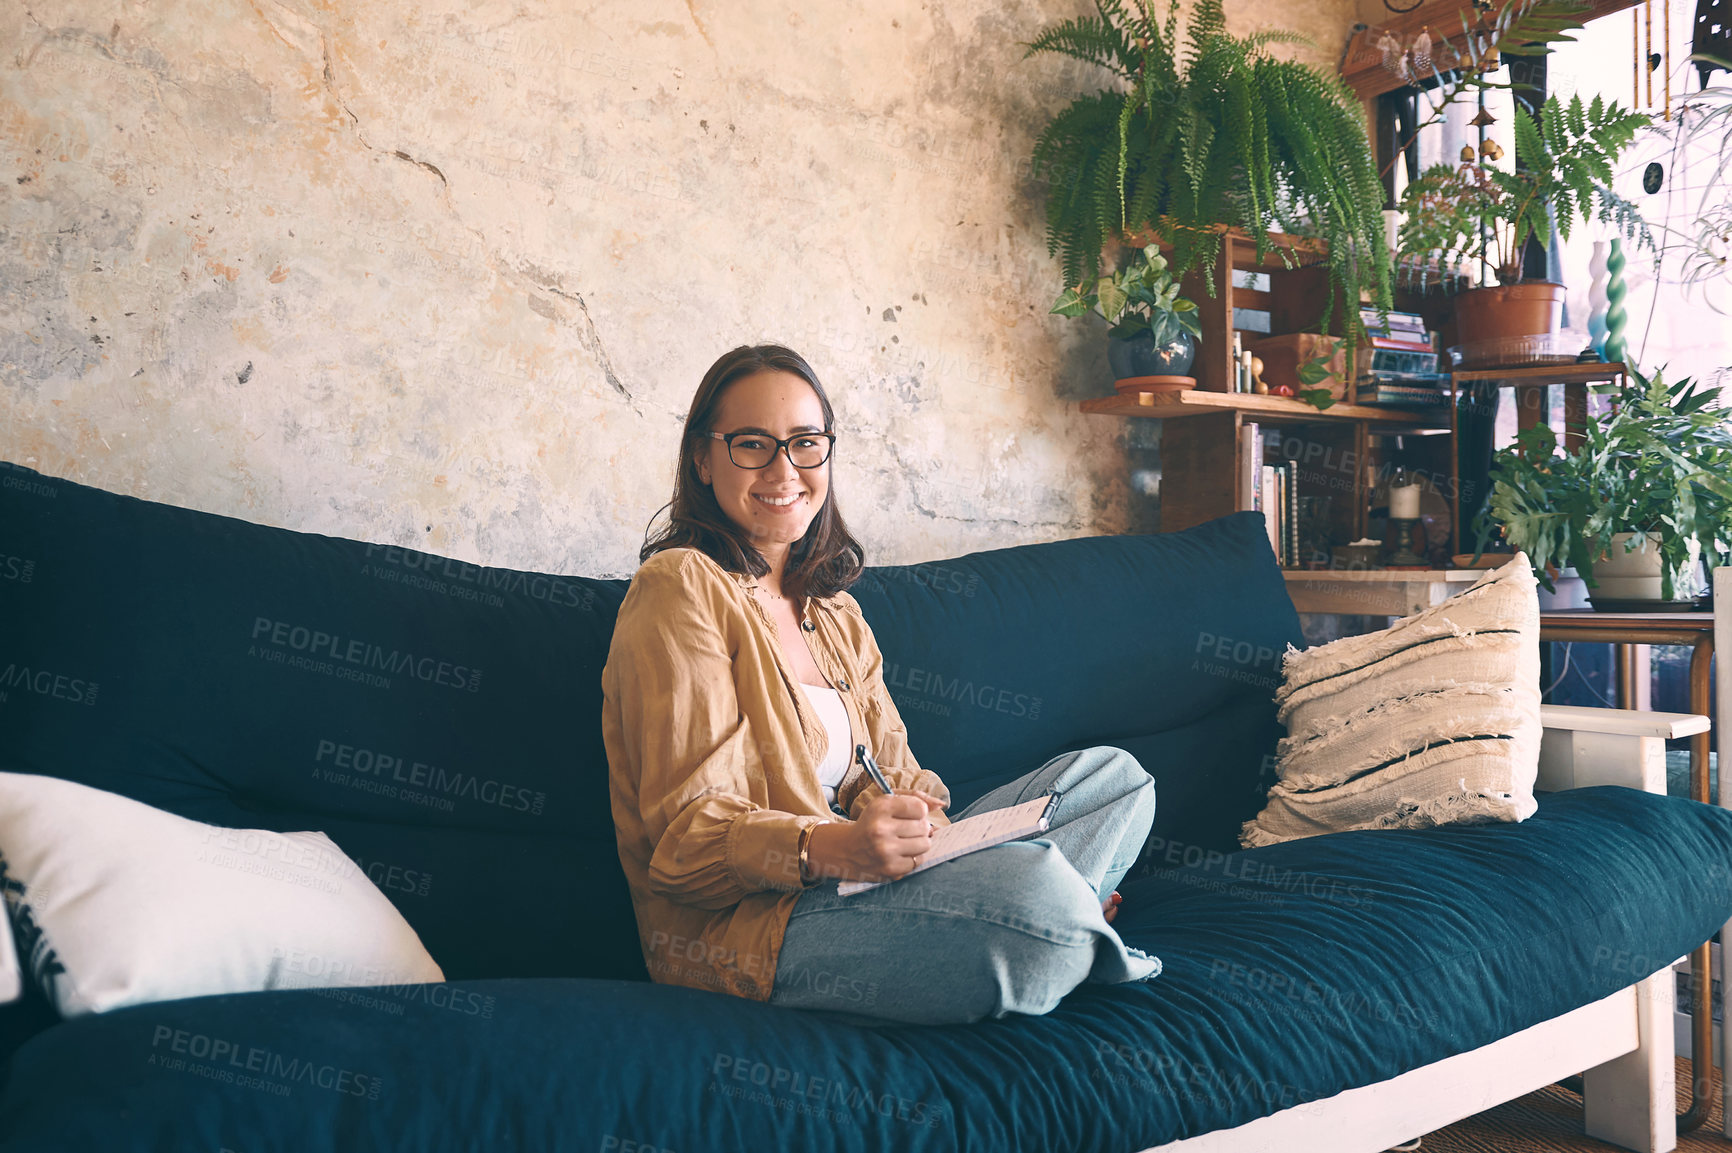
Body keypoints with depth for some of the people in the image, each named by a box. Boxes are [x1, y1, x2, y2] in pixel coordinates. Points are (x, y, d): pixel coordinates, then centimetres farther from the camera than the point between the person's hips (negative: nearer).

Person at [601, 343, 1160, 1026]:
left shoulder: (832, 606, 19)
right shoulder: (681, 588, -9)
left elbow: (889, 773, 12)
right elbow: (689, 831, -16)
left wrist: (906, 815, -13)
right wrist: (830, 847, -34)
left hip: (850, 885, 9)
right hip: (738, 925, -9)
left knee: (1114, 775, 8)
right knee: (1034, 886, -32)